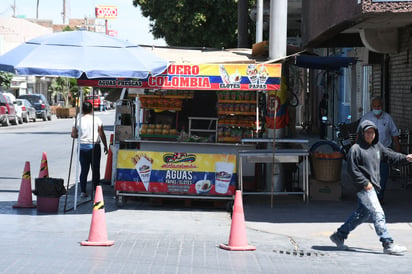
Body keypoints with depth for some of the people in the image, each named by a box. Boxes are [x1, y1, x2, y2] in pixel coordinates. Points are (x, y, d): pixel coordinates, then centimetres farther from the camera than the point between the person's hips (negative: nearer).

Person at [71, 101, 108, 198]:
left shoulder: (78, 120, 2)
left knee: (84, 170, 6)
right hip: (94, 146, -2)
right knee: (95, 169, 5)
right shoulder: (96, 119, -3)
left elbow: (73, 135, 2)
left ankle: (83, 191, 2)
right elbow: (102, 134, -3)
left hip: (82, 147, 2)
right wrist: (105, 146, 6)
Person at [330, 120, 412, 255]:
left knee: (362, 213, 17)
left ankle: (339, 235, 28)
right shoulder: (356, 149, -10)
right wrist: (364, 182, -15)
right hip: (364, 188, -9)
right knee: (378, 214, -13)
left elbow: (390, 155, 18)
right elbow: (352, 169, -12)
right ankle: (388, 245, -14)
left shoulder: (377, 147, 12)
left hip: (373, 186, 9)